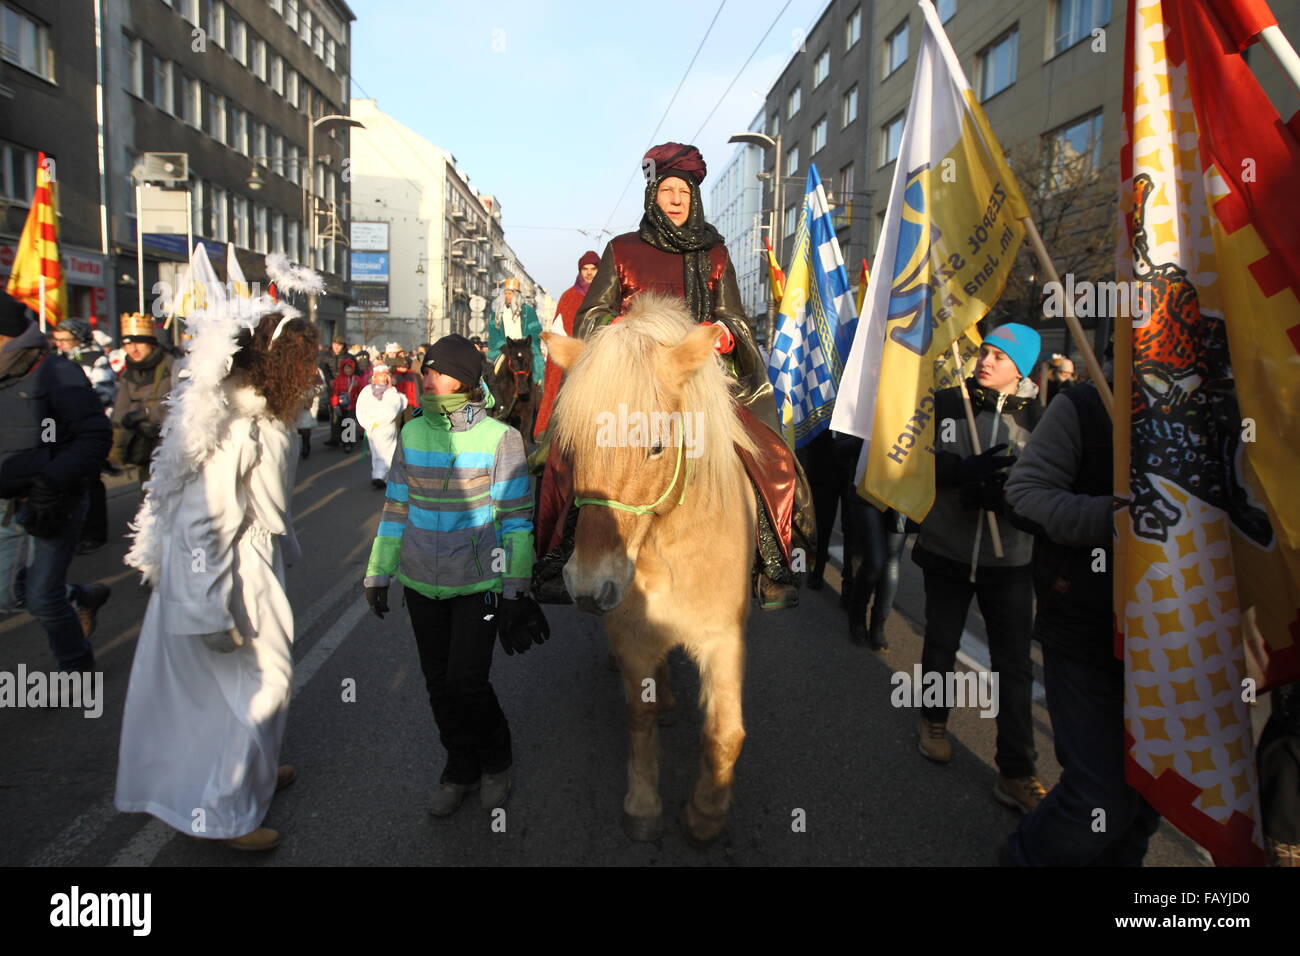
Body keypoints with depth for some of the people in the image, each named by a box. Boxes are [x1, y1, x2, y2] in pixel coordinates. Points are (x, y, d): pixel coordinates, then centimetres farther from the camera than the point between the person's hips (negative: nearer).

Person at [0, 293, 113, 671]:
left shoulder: (57, 374, -14)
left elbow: (96, 436, -18)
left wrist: (54, 480, -26)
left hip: (55, 505, -7)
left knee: (43, 597, 0)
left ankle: (77, 668, 20)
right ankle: (84, 598, 38)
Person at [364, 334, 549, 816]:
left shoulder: (500, 438, -11)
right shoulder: (413, 433, 0)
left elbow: (516, 519, -8)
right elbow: (395, 509, 9)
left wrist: (515, 591, -9)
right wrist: (378, 573, 12)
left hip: (478, 583, -4)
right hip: (421, 582, 4)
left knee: (467, 681, -6)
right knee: (439, 684, 11)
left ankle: (496, 760, 24)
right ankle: (461, 767, 34)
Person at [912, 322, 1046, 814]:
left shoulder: (1038, 418, -4)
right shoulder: (947, 402, -3)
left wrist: (1001, 492, -27)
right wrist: (964, 470, -24)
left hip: (1009, 561, -1)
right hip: (946, 551, 1)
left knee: (1014, 666, 2)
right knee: (941, 644, 18)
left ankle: (1017, 773, 12)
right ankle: (934, 720, 44)